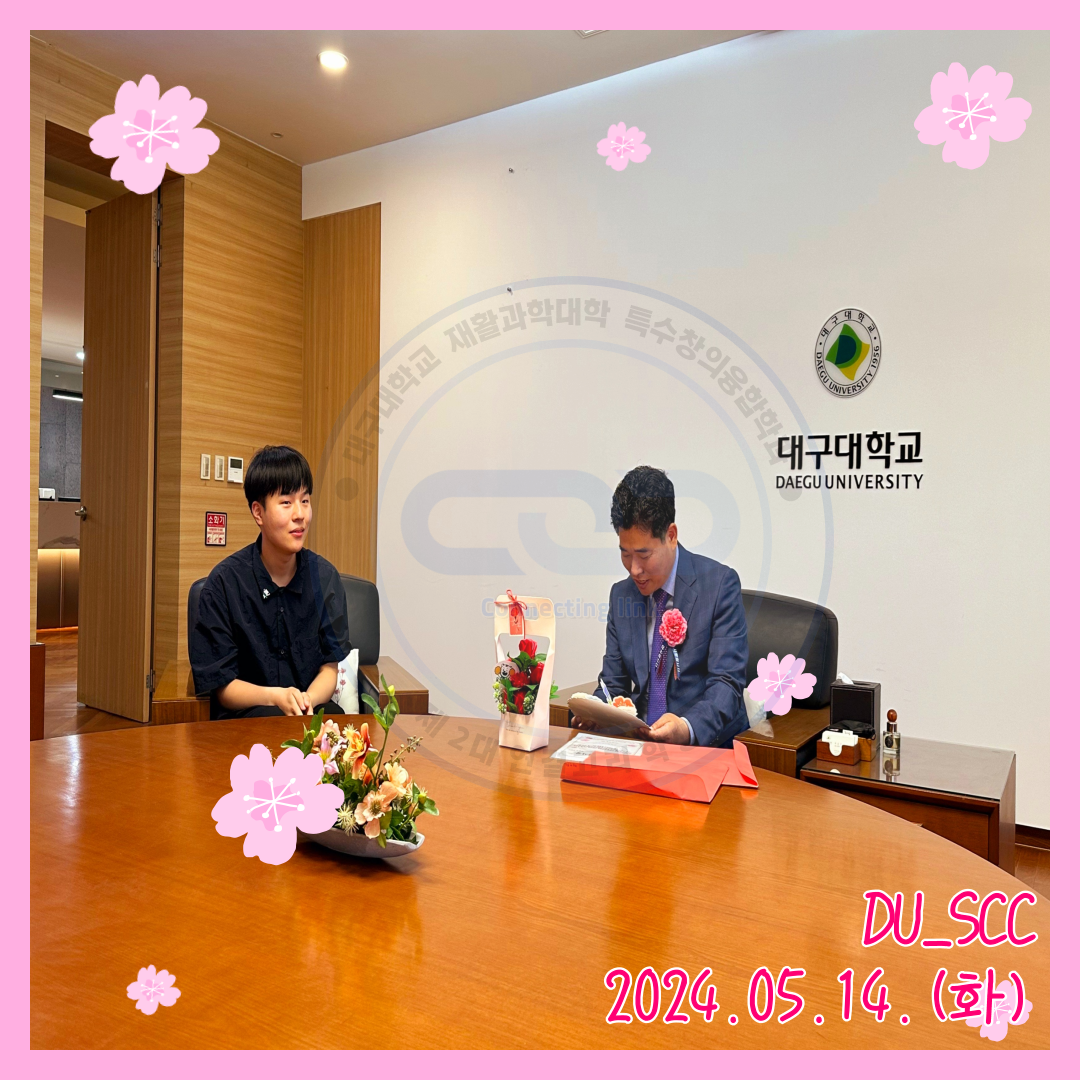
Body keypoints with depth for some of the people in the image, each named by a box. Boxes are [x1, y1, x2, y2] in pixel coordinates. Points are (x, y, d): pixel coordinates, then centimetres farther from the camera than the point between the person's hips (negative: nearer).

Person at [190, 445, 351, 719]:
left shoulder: (324, 576, 3)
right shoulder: (225, 581, -6)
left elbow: (330, 667, 4)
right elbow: (221, 686, -3)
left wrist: (308, 699, -18)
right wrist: (276, 696, -21)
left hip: (312, 708, 4)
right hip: (242, 715, -3)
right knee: (274, 717, -37)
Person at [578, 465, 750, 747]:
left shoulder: (720, 584, -6)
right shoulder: (621, 594, 10)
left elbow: (727, 682, -13)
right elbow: (613, 683, 13)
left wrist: (688, 728, -31)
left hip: (708, 743, -4)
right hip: (640, 745, 4)